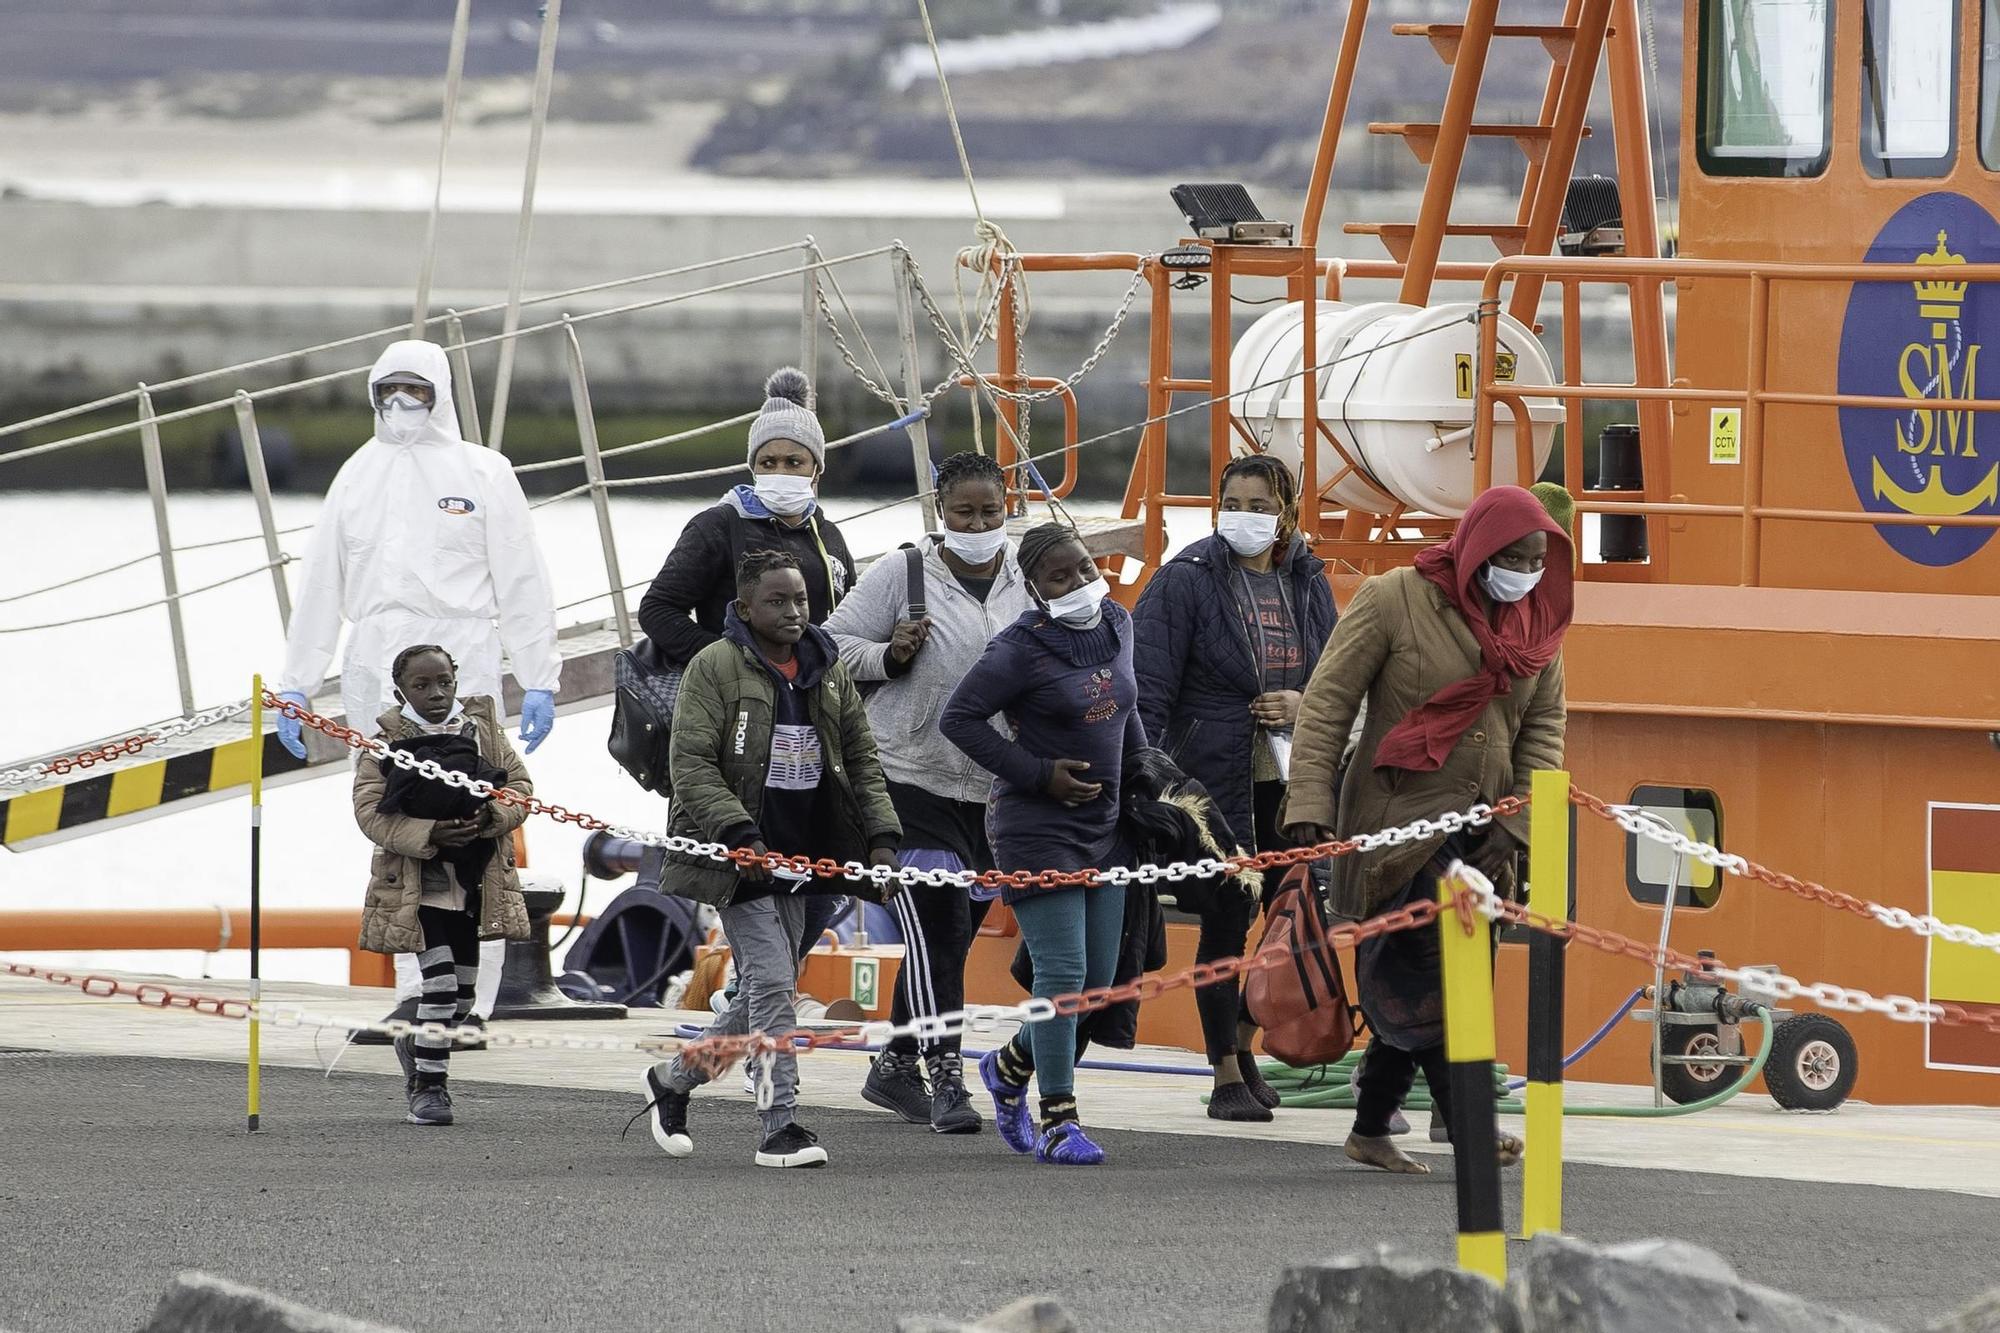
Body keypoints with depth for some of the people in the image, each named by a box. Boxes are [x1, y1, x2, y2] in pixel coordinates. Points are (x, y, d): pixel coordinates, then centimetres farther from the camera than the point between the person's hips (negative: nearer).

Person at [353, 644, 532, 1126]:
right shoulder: (387, 738, -6)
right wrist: (429, 835, -25)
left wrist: (491, 816, -18)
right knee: (440, 982, -14)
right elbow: (369, 810, -12)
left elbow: (520, 784, 4)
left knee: (463, 993, 11)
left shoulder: (481, 724, 4)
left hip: (476, 880, 4)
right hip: (417, 882, -4)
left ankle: (414, 1044, 39)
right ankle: (429, 1086, -3)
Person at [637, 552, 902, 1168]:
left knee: (763, 991, 10)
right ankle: (781, 1126, -10)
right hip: (738, 856, -6)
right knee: (773, 983, -12)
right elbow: (692, 765, -13)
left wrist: (881, 837, 2)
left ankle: (674, 1078, 30)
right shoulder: (714, 667, -8)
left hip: (798, 856, 6)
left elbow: (862, 761, 16)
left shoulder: (828, 671, 11)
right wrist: (739, 836, -24)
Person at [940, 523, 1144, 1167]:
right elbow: (959, 717, -13)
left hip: (1104, 825, 7)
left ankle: (1010, 1067, 32)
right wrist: (1039, 774, -16)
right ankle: (1058, 1121, -4)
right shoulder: (1021, 649, -15)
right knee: (1062, 972, -12)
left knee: (1099, 980, 8)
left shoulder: (1117, 626, 7)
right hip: (1038, 829, -7)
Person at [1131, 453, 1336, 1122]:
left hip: (1292, 782, 5)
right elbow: (1149, 687, -8)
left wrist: (1305, 703, -5)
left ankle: (1242, 1040, 31)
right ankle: (1227, 1076, 8)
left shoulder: (1307, 583, 9)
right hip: (1216, 778, -5)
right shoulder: (1187, 579, -5)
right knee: (1226, 922, -2)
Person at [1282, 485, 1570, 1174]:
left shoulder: (1535, 624, 8)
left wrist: (1514, 826, -1)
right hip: (1400, 825, -6)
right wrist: (1310, 802, -15)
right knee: (1431, 970, -14)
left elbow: (1544, 728, 11)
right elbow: (1327, 702, -7)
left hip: (1478, 835, 6)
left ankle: (1371, 1129, 18)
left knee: (1418, 988, 9)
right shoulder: (1395, 601, -8)